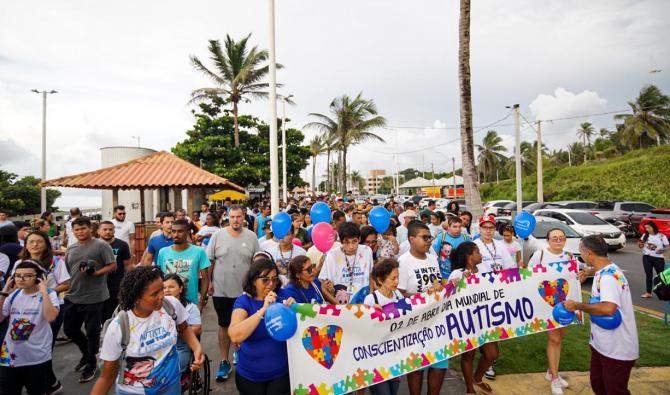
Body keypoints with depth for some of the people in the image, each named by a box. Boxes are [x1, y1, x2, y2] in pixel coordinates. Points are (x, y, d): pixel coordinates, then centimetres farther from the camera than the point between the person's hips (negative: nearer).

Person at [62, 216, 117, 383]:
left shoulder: (101, 245, -9)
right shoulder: (70, 249, 11)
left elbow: (113, 266, -12)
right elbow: (65, 271, 20)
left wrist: (95, 273, -22)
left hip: (94, 298, -7)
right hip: (72, 297, 7)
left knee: (92, 332, 4)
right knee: (69, 329, 17)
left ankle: (91, 365, 23)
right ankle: (87, 353, 41)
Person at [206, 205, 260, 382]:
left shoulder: (251, 236, -2)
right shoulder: (218, 235, -5)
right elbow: (209, 261, 1)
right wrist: (209, 282, -1)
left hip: (244, 291, 1)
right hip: (221, 291, -1)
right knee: (224, 326, 11)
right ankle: (224, 362, 24)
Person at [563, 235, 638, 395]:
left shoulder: (608, 276, -27)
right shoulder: (606, 271, 3)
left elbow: (608, 308, -42)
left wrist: (577, 305, -30)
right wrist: (589, 272, 16)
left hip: (617, 350, -9)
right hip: (602, 344, 9)